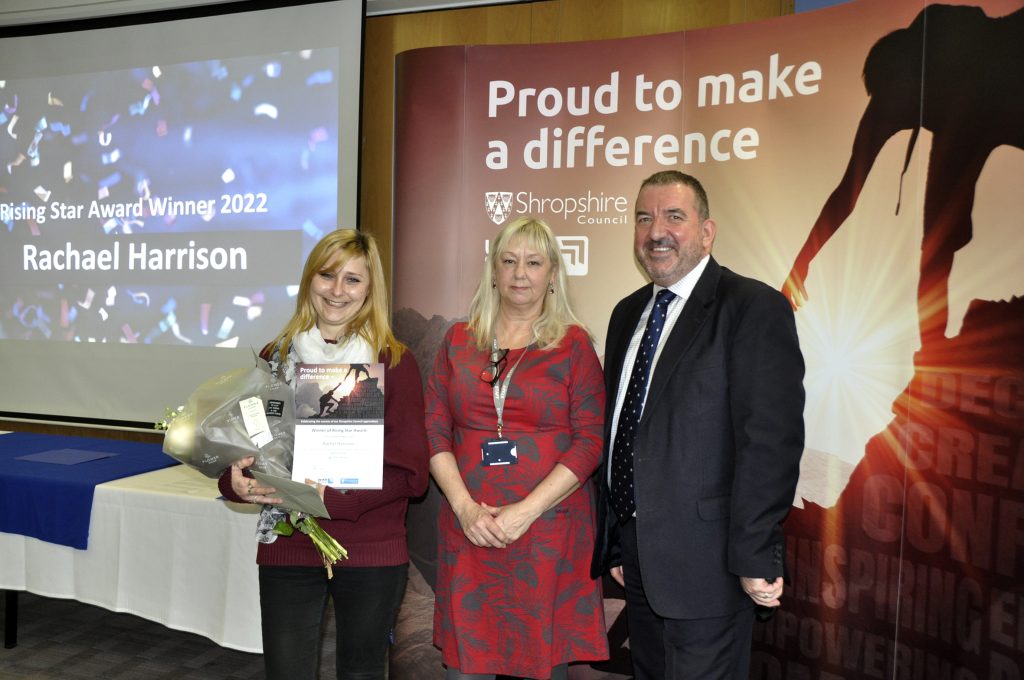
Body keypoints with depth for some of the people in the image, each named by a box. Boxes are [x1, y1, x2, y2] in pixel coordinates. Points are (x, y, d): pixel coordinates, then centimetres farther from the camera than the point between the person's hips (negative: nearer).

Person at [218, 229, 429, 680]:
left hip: (371, 555, -1)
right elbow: (242, 445, 9)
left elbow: (410, 472, -9)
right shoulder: (275, 358, 5)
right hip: (286, 550, 2)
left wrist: (328, 495, -21)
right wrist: (237, 482, -13)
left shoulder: (394, 363, -5)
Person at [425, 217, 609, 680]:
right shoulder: (458, 341, 8)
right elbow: (435, 432, 5)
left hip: (550, 528, -2)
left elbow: (590, 441, -6)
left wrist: (526, 511, -13)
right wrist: (464, 506, -8)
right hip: (469, 529, 2)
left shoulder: (573, 344, 0)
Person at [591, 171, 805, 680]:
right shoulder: (628, 313, 11)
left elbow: (771, 440, -17)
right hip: (636, 558, 7)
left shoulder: (754, 309, -11)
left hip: (704, 561, -7)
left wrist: (756, 557, -18)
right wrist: (612, 541, 14)